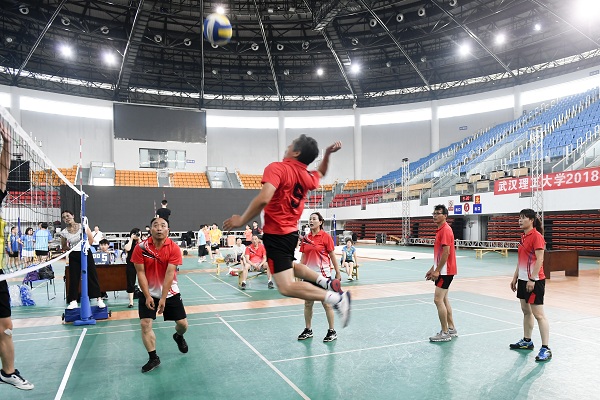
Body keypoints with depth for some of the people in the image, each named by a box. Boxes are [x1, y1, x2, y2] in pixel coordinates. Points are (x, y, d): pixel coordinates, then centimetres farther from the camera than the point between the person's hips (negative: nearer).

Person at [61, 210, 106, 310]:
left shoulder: (83, 226, -5)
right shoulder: (64, 232, -2)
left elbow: (90, 240, 2)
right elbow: (63, 247, 9)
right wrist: (68, 247, -7)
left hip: (86, 254, -1)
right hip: (74, 256, 1)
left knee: (92, 276, 1)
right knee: (73, 278, 1)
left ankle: (98, 299, 6)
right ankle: (73, 301, 11)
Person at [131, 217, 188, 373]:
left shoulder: (174, 248, -15)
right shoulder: (141, 248, -13)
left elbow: (169, 273, -19)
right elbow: (140, 273, -11)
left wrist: (163, 298, -21)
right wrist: (147, 296, -16)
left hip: (170, 292, 0)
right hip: (148, 293, 0)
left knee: (182, 323, 2)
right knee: (145, 324, -9)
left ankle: (178, 337, 39)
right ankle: (153, 358, 9)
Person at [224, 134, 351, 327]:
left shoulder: (277, 168, -16)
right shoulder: (308, 177, 5)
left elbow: (264, 199, -31)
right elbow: (320, 173, 31)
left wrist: (241, 220, -19)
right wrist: (327, 154, 20)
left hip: (276, 233, -8)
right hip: (291, 231, 8)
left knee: (287, 287, -9)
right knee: (289, 266, 34)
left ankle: (337, 298, -16)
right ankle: (327, 282, 18)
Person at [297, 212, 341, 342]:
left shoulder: (325, 236, -7)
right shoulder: (305, 238, 7)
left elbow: (332, 255, -4)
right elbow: (303, 256, 12)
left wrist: (338, 272, -4)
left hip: (322, 274, -5)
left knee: (326, 303, 1)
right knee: (308, 303, 10)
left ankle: (332, 331, 14)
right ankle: (308, 330, 24)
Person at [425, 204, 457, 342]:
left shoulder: (446, 230, -16)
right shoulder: (440, 230, 14)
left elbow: (446, 252, -22)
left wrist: (437, 270, -21)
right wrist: (433, 269, 19)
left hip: (445, 271, -10)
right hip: (442, 270, 10)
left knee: (438, 300, -8)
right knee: (444, 299, 15)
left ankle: (445, 333, 0)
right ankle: (451, 329, 24)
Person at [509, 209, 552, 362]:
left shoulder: (536, 236, -13)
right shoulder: (523, 236, 13)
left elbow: (539, 259, -19)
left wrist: (532, 279, -22)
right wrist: (515, 278, 17)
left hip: (534, 280, -9)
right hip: (523, 279, 9)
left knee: (538, 314, -7)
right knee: (526, 311, 17)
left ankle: (545, 349, -2)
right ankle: (527, 341, 29)